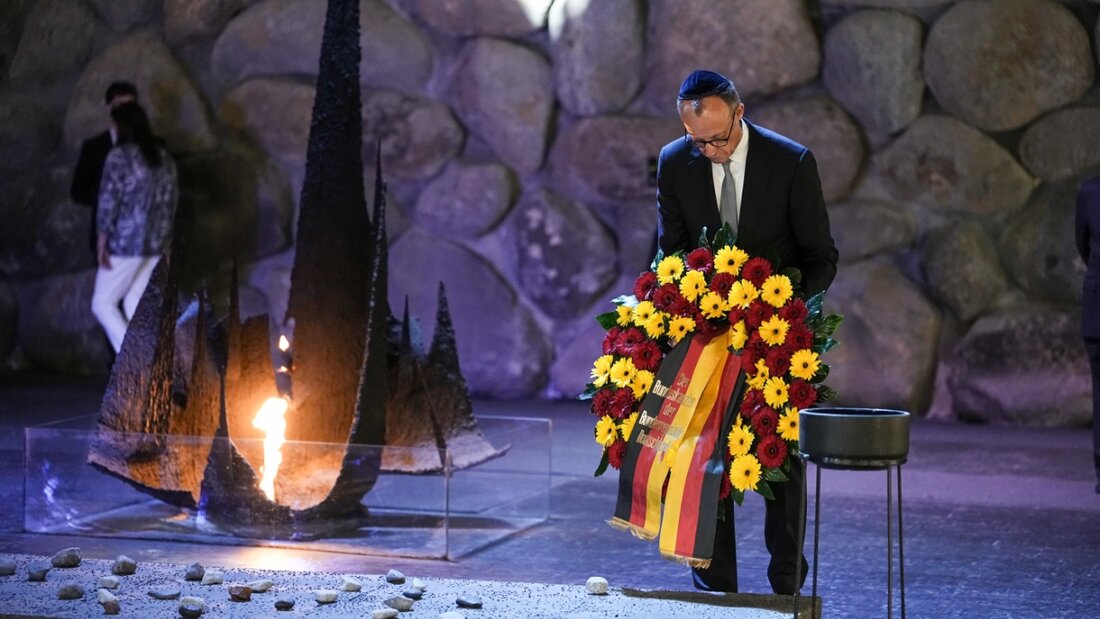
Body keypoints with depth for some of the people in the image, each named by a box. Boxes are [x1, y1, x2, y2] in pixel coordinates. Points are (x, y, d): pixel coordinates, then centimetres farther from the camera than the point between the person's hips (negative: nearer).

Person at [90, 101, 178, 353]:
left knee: (103, 303, 3)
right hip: (157, 244, 7)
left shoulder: (119, 157, -11)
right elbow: (172, 200, 12)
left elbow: (109, 202, -13)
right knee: (136, 304, 13)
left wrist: (101, 243, -9)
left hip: (126, 243, -7)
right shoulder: (164, 158, 9)